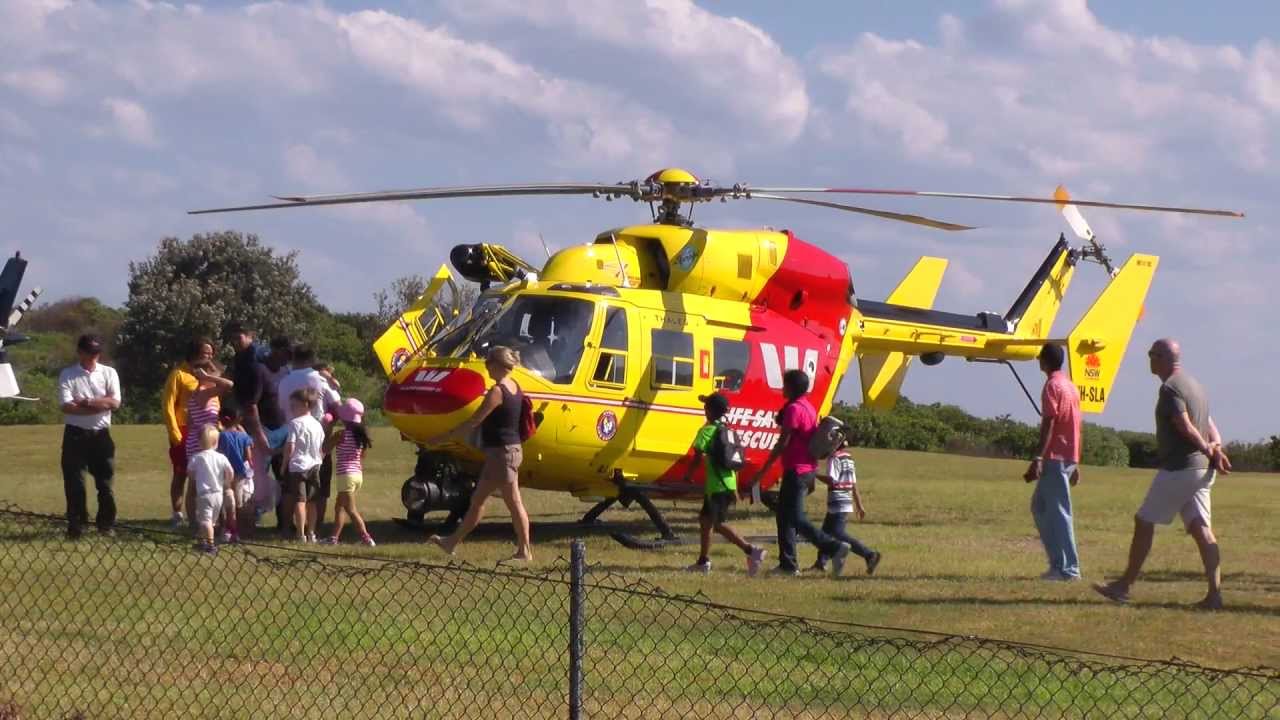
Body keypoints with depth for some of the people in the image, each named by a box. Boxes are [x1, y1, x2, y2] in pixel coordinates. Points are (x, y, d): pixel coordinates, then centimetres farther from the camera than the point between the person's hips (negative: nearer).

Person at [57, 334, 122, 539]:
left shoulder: (109, 373, 6)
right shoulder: (67, 375, -1)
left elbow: (115, 402, -7)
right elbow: (67, 407, -13)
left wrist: (85, 402, -12)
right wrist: (100, 405, -14)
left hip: (101, 434, 2)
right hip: (75, 435, -2)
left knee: (105, 482, 3)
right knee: (74, 483, -2)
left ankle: (106, 524, 13)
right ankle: (76, 526, 5)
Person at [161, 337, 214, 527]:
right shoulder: (179, 374, -7)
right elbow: (167, 405, -9)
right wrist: (175, 433, -14)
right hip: (185, 432, -5)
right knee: (181, 475, 1)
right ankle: (178, 515, 6)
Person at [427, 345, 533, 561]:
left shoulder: (497, 392, -18)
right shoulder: (513, 386, 8)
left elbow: (473, 422, -17)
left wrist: (443, 438, -12)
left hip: (501, 452, -10)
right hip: (511, 449, 10)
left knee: (513, 503, -3)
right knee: (477, 500, 15)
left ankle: (525, 551, 2)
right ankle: (452, 542, 22)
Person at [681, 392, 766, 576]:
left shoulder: (707, 431, -10)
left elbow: (698, 456, -16)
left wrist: (687, 476, -1)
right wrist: (735, 489, 18)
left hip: (716, 486, -8)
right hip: (729, 484, 9)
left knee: (720, 524, -9)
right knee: (705, 519, 17)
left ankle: (751, 551, -21)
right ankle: (703, 561, 20)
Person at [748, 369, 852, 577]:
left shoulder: (793, 409, -15)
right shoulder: (809, 407, 15)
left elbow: (783, 443, -18)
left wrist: (763, 470, -14)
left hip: (796, 471, -10)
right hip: (808, 470, 10)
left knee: (795, 519, -9)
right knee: (784, 515, 13)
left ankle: (835, 548, -16)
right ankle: (787, 564, 12)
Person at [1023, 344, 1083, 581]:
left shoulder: (1052, 386, -10)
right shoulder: (1070, 386, 17)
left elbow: (1048, 425, -18)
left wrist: (1038, 459, -22)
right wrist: (1075, 464, 23)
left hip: (1055, 458, -9)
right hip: (1069, 457, 9)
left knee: (1058, 512, -7)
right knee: (1039, 507, 15)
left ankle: (1068, 568, -7)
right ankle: (1059, 562, 13)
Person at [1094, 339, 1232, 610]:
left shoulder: (1170, 388, -12)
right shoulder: (1194, 384, 18)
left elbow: (1186, 427, -20)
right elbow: (1210, 426, 13)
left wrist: (1209, 451, -9)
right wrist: (1217, 449, -2)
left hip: (1178, 468, -8)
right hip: (1201, 470, 8)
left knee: (1144, 522, 3)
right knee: (1201, 529, 2)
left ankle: (1124, 586, 9)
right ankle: (1214, 594, -7)